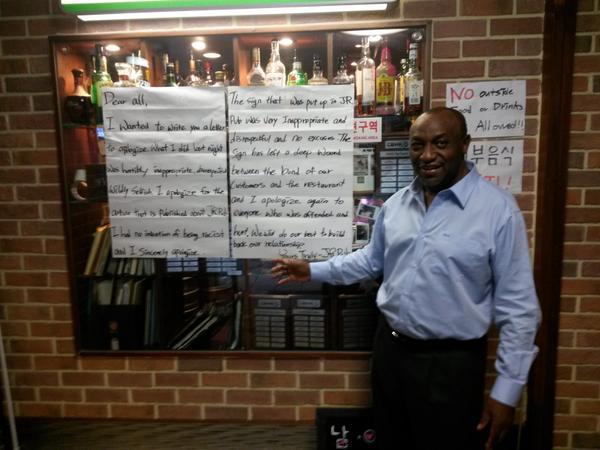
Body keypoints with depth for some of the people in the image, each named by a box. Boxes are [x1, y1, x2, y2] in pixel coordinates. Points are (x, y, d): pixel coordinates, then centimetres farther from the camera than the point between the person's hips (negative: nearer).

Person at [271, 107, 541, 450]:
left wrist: (507, 390, -11)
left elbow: (518, 308, -13)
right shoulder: (396, 204, 1)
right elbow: (372, 260, 16)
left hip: (451, 362, -5)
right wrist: (313, 270, 13)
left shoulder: (498, 209, -16)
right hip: (390, 349, 6)